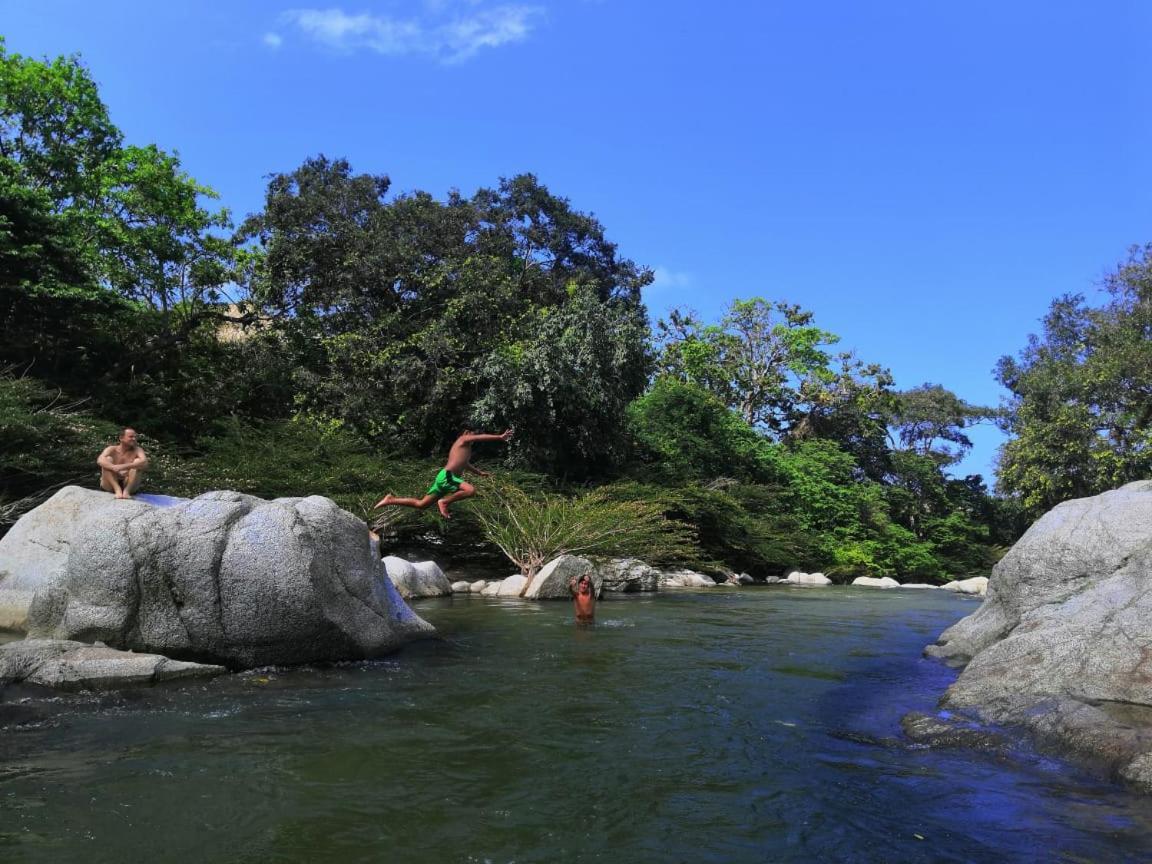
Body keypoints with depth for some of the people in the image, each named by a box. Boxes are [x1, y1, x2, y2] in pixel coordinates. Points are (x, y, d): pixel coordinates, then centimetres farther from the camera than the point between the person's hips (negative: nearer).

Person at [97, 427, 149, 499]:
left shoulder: (137, 450, 0)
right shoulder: (112, 449, -1)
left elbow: (144, 462, -22)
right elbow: (100, 460, -21)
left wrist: (124, 467, -35)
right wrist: (114, 468, -39)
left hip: (129, 485, 0)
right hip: (110, 486, 0)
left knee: (138, 462, -19)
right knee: (108, 459, -19)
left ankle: (127, 490, -30)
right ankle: (117, 489, -31)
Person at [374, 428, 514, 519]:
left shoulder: (465, 449, 28)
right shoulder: (463, 439, 3)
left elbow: (465, 464, 44)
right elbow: (481, 437, -8)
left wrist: (480, 473, 49)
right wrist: (500, 437, -9)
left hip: (444, 478, 10)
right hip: (446, 476, -10)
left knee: (420, 504, 9)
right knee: (471, 490, -29)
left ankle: (390, 500, 11)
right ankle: (444, 501, -16)